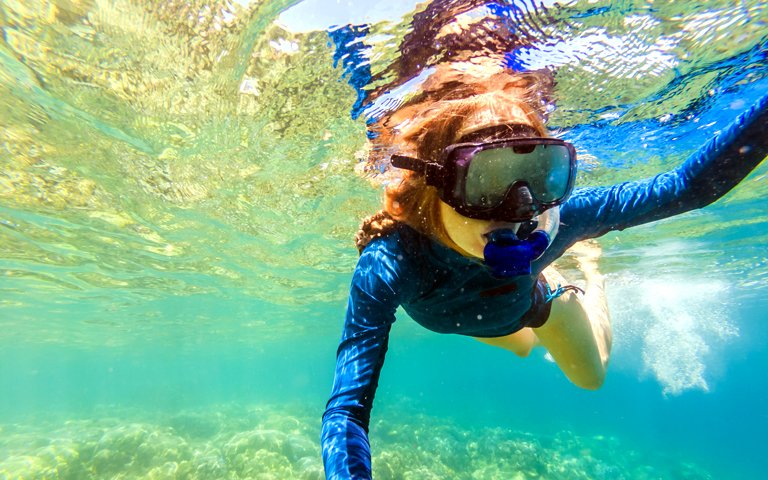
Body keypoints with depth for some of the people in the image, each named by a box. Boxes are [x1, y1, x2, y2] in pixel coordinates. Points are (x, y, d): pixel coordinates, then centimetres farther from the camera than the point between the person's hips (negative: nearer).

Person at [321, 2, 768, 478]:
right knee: (524, 347, 34)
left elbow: (691, 184, -31)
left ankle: (590, 274, 48)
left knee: (591, 376, 28)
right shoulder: (389, 266, -47)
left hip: (528, 297, 0)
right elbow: (347, 410, -47)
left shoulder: (553, 219, -42)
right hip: (460, 318, 0)